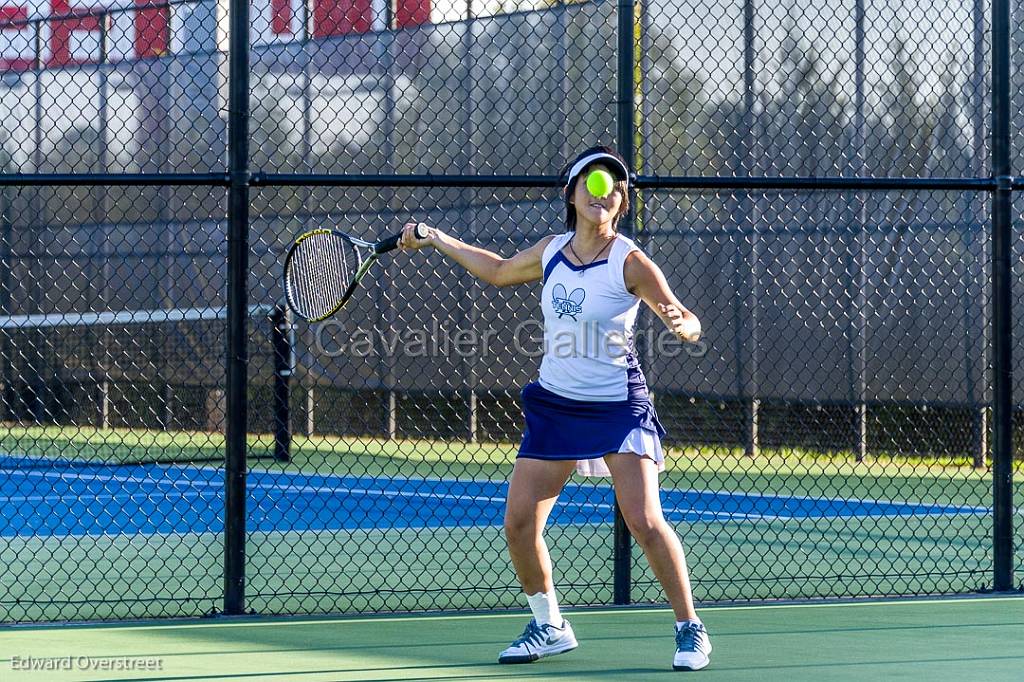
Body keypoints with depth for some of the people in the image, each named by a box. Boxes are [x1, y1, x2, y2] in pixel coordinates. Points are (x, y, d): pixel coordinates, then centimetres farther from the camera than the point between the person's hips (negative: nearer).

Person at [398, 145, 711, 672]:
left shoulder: (630, 263, -13)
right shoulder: (550, 252, 3)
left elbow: (689, 324, -14)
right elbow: (498, 271, 24)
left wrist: (681, 325, -38)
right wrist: (436, 240, 24)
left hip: (618, 406, -5)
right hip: (554, 405, 5)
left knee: (644, 520, -18)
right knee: (519, 523, 1)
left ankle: (690, 630, -4)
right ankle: (549, 627, 21)